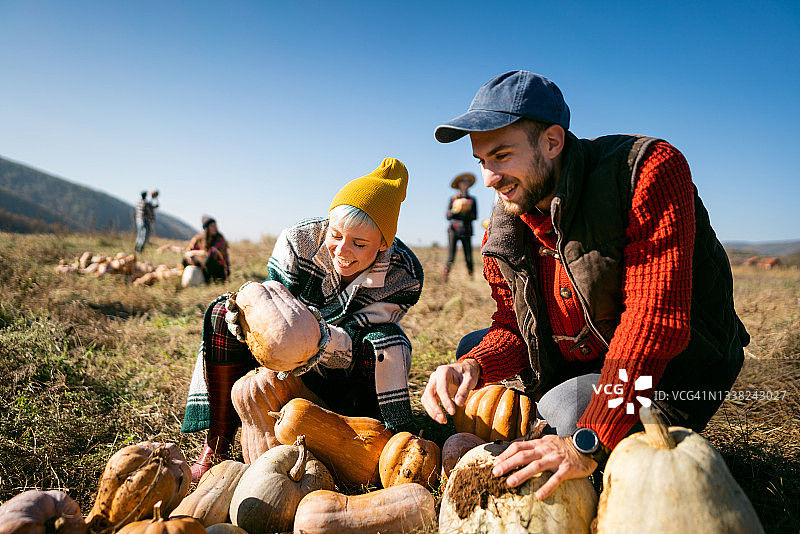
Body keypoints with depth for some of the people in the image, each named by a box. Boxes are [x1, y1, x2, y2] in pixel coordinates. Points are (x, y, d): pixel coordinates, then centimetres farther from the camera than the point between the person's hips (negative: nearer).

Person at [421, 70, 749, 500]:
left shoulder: (650, 167, -25)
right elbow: (513, 329, 0)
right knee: (472, 347, 4)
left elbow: (655, 316, -33)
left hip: (675, 363, -6)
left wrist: (588, 443, -37)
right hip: (582, 360, 7)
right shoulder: (504, 227, -4)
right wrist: (472, 367, -25)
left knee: (567, 411, -31)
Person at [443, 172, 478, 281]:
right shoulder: (453, 199, 10)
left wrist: (467, 212, -14)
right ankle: (444, 279, 0)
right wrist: (454, 210, -14)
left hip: (466, 231, 1)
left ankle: (471, 277, 5)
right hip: (454, 229, -1)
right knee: (451, 258, -8)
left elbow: (475, 216, 4)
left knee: (468, 258, -5)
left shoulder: (472, 200, 12)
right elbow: (448, 216, 5)